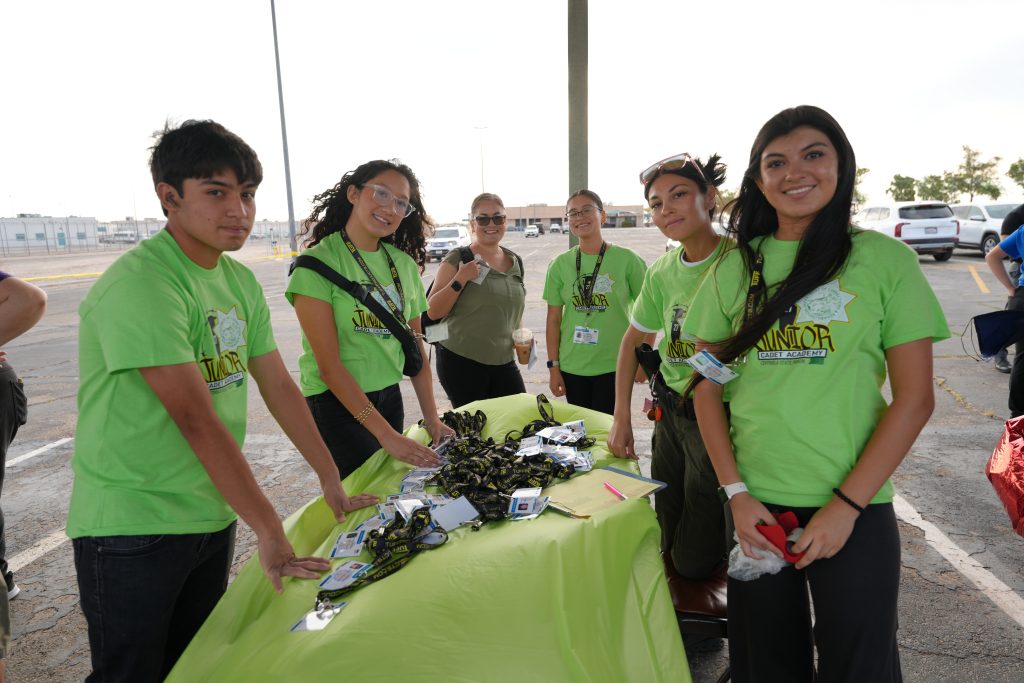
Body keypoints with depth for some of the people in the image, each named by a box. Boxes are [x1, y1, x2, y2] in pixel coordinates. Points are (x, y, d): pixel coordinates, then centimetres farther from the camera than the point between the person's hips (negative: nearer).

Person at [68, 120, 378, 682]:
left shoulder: (241, 282, 3)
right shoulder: (140, 283, -22)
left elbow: (279, 386, 5)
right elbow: (196, 418, -27)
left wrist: (331, 481, 5)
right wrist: (269, 529, -26)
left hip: (212, 515, 7)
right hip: (132, 529, -7)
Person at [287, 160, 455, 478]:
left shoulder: (405, 264, 3)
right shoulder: (318, 263, -14)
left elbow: (415, 347, 8)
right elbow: (329, 366, -19)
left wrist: (431, 417, 1)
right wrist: (387, 435, -21)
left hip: (389, 397, 6)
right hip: (336, 405, -5)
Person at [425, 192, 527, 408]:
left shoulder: (515, 261, 9)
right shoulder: (458, 259, -8)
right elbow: (433, 312, -11)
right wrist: (461, 279, -21)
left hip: (503, 361, 5)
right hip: (461, 362, -5)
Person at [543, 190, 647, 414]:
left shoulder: (626, 259, -5)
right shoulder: (560, 264, 1)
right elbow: (553, 320, 4)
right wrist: (553, 367, 2)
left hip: (614, 367, -2)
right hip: (571, 368, 2)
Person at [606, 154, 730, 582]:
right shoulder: (661, 273, 4)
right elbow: (633, 340, 14)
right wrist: (621, 419, 10)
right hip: (671, 416, 6)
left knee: (695, 562, 5)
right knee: (669, 549, 19)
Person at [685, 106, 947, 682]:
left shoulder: (885, 259, -4)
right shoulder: (734, 267, 2)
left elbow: (915, 398, -6)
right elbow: (708, 387, 3)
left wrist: (846, 505, -11)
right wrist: (736, 493, -5)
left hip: (854, 511, -2)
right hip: (754, 506, 2)